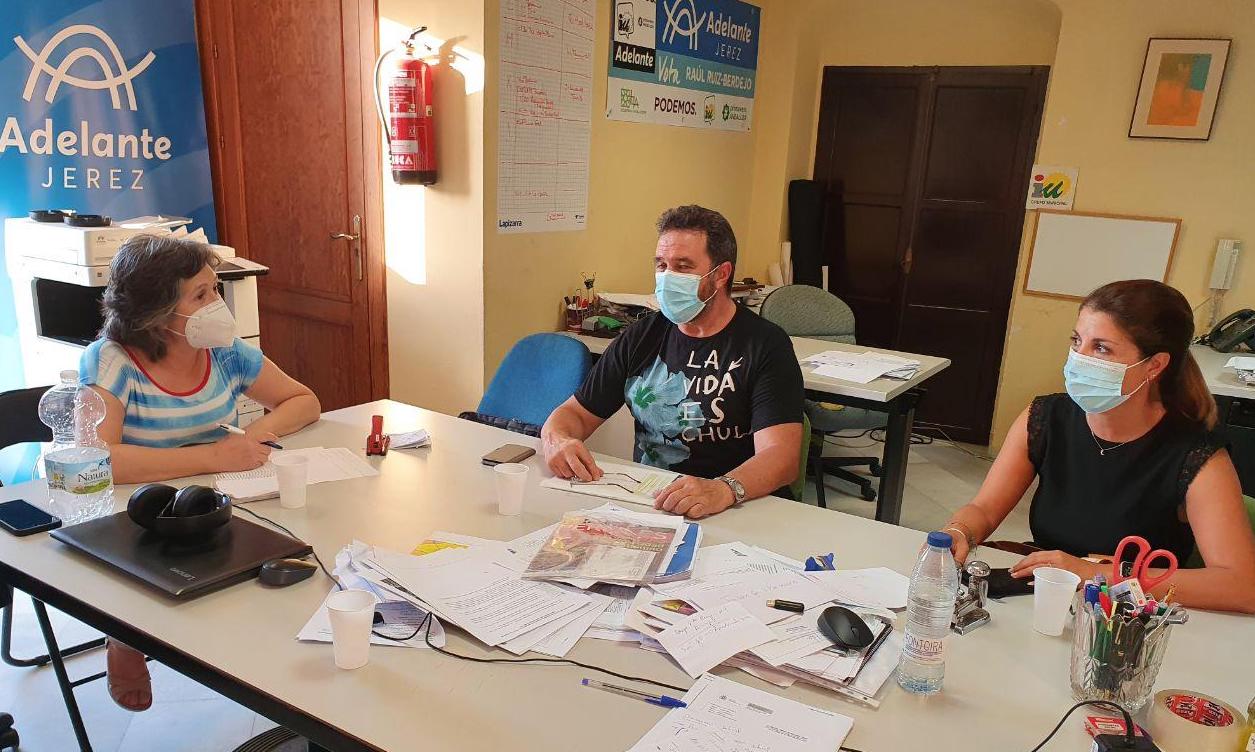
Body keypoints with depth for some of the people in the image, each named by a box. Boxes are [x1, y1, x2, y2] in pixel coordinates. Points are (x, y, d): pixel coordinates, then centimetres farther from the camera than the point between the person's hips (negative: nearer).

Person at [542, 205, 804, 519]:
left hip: (737, 511, -4)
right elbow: (576, 412, 13)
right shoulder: (641, 337, 10)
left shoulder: (766, 345, -5)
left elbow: (781, 455, -17)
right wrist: (557, 440, -12)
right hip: (644, 502, 4)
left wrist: (723, 490, -37)